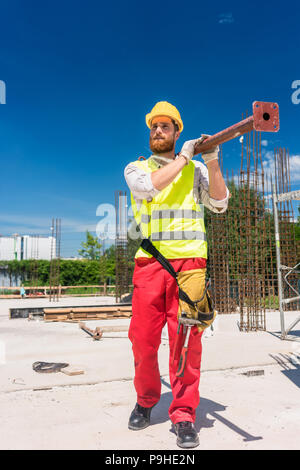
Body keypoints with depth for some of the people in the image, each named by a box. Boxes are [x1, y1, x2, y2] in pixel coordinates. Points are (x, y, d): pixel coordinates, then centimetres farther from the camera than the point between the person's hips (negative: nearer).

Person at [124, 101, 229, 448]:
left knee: (187, 339, -3)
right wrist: (183, 156, -4)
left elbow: (219, 204, 3)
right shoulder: (135, 168, 13)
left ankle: (184, 415, 12)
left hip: (188, 260, 0)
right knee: (142, 339, 3)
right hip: (149, 263, 1)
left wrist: (212, 162, -7)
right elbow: (149, 186, -10)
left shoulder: (195, 170, 15)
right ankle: (146, 399, 28)